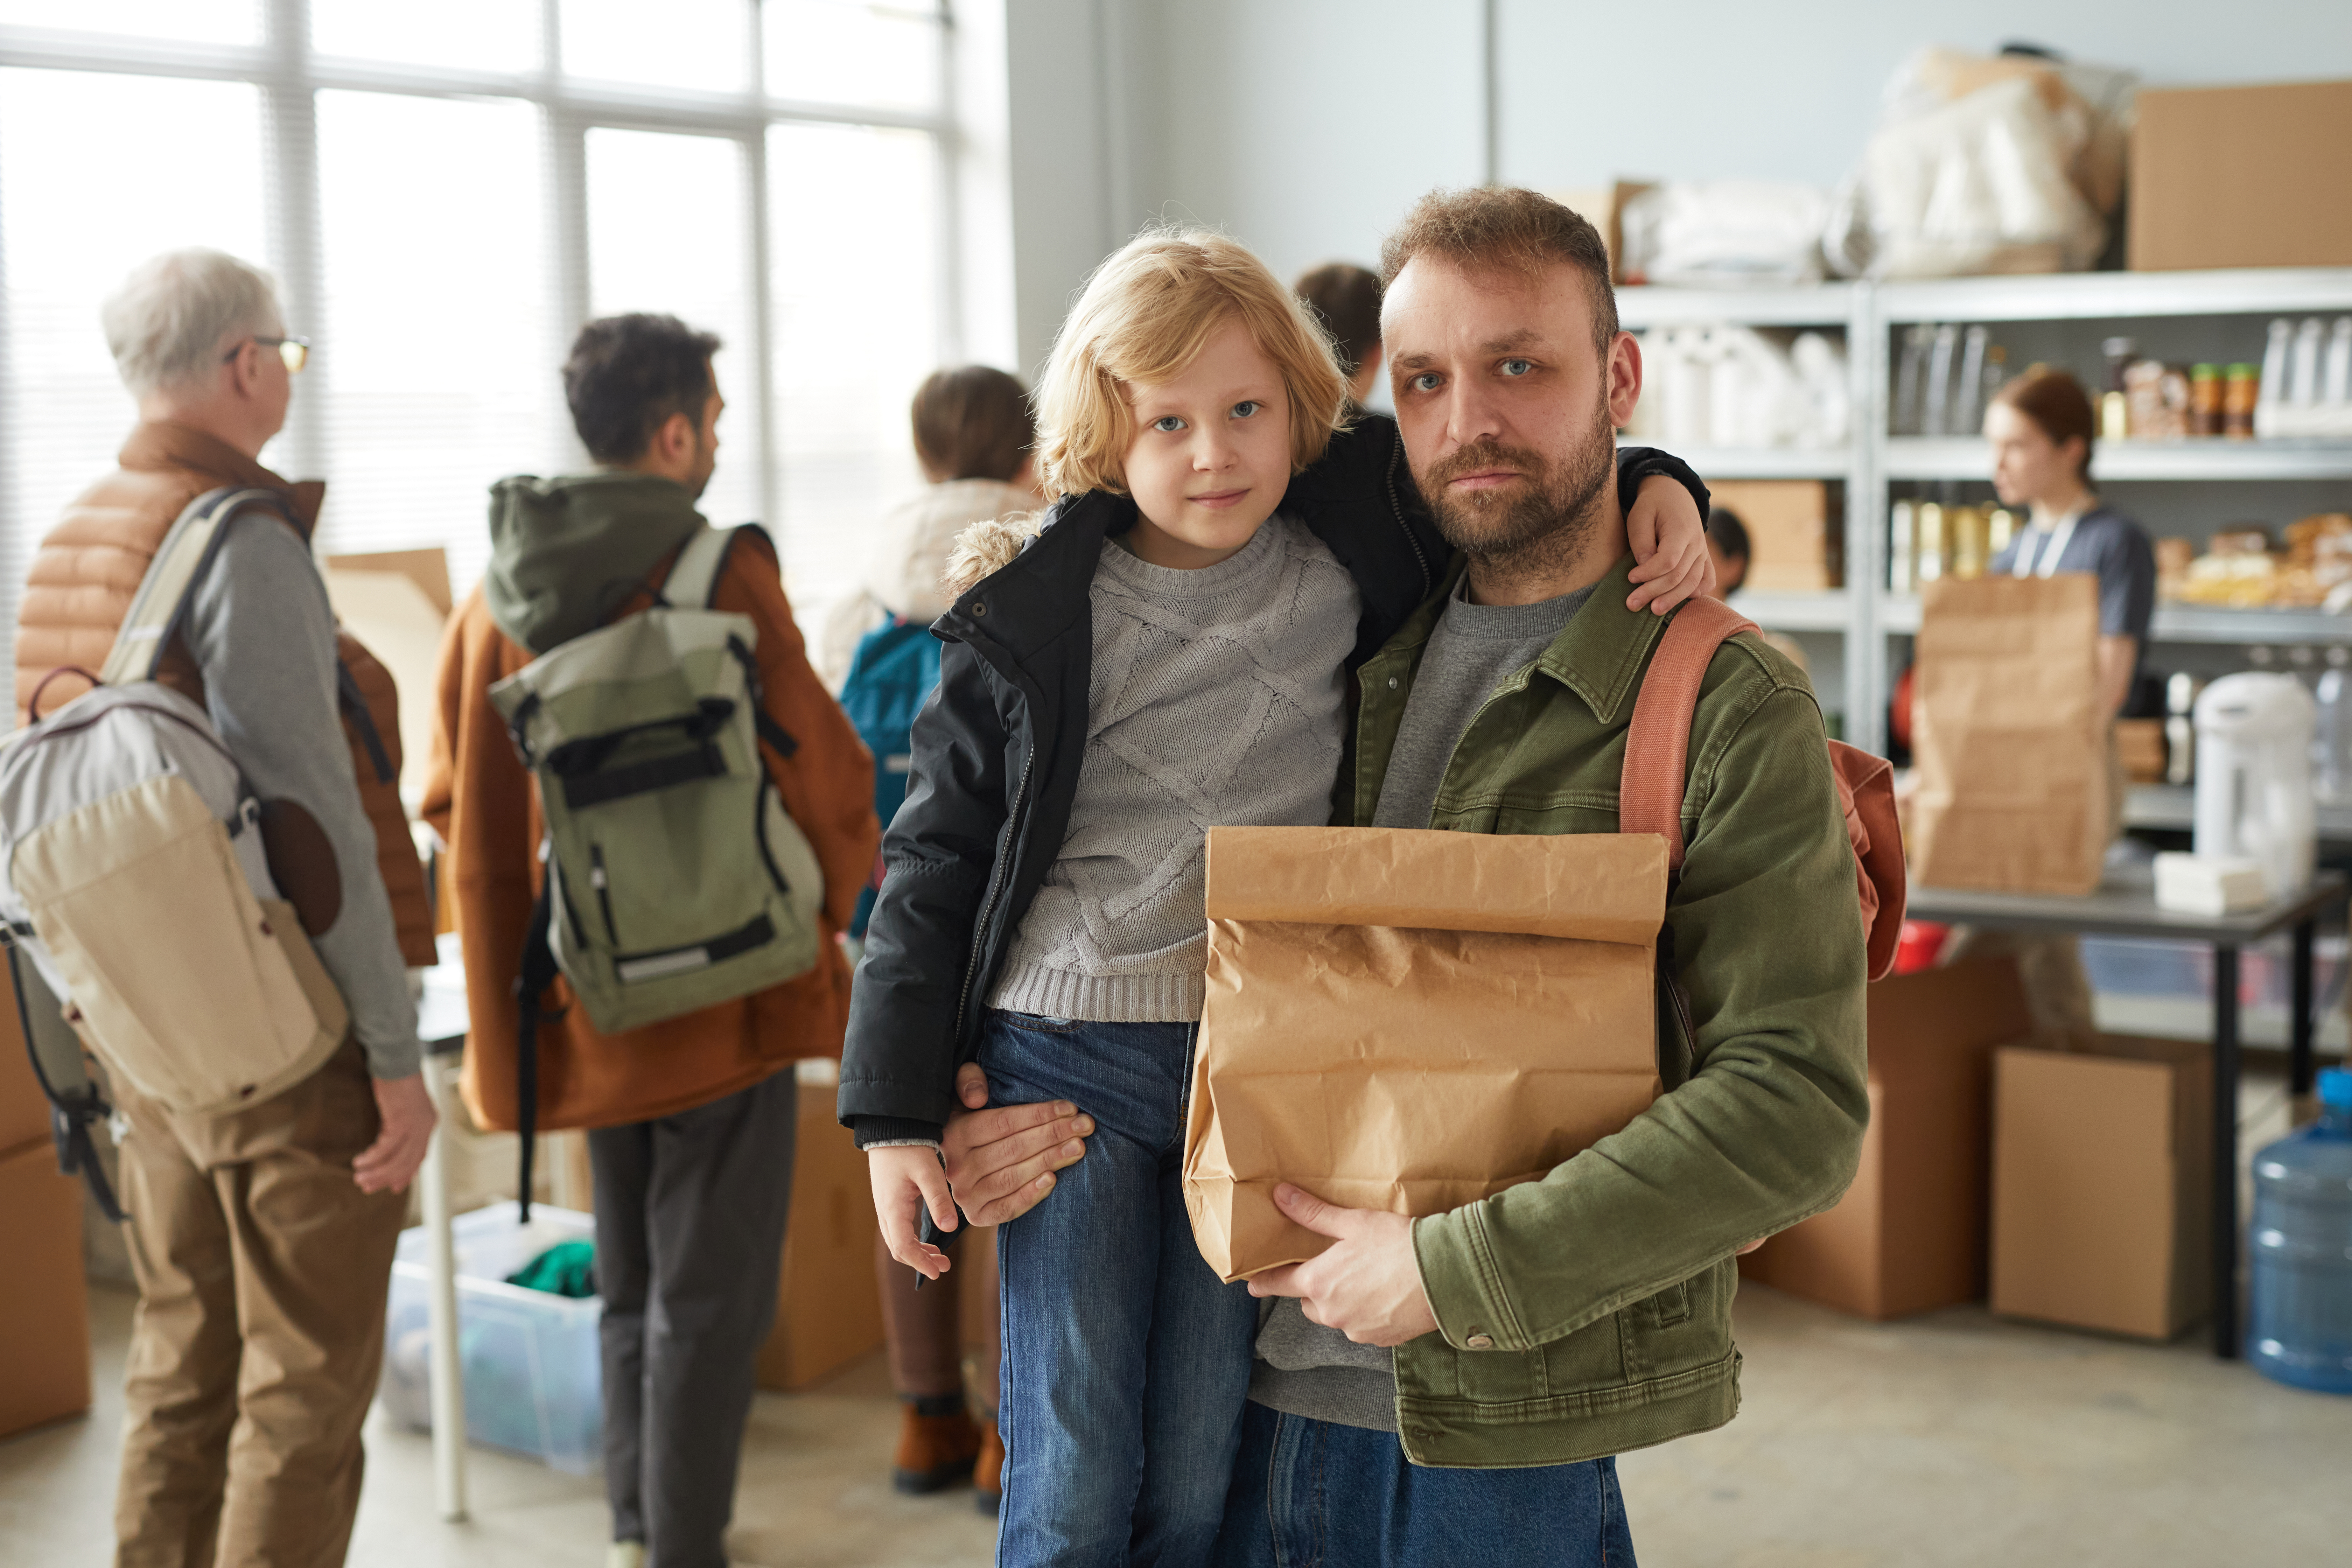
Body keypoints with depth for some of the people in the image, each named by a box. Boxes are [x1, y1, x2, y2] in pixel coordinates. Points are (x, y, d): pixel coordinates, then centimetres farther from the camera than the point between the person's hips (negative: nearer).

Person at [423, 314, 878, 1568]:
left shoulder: (499, 590, 4)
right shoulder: (721, 573, -15)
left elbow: (455, 795, 11)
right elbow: (821, 776, -13)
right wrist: (817, 910, 5)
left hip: (579, 995, 7)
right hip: (723, 991, -7)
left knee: (631, 1290, 20)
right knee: (709, 1299, 2)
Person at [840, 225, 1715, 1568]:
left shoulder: (1358, 556, -1)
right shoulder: (1036, 620, -3)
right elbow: (939, 863, 2)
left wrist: (1651, 485, -7)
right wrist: (897, 1114, -1)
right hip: (1068, 1062, -1)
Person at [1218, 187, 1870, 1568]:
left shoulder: (1733, 710, -11)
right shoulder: (1370, 652, 7)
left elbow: (1797, 1109, -17)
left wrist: (1455, 1267, -18)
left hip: (1493, 1433, -5)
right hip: (1260, 1372, 5)